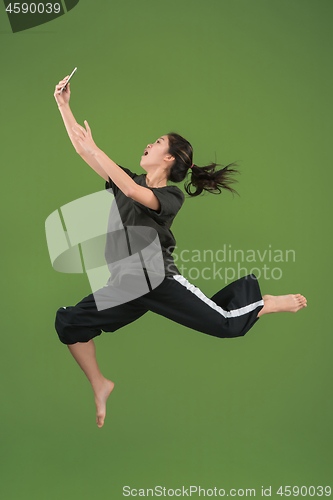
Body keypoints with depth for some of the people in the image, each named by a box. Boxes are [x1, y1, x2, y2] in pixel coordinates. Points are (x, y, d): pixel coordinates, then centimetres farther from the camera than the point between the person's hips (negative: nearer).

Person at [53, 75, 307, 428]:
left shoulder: (170, 196, -11)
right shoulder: (128, 179, 8)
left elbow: (134, 192, -33)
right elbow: (81, 149, 8)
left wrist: (95, 149, -31)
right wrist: (63, 105, 3)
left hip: (160, 281, -6)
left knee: (229, 324, -10)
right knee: (69, 323, -5)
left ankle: (270, 302, 23)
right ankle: (99, 386, 13)